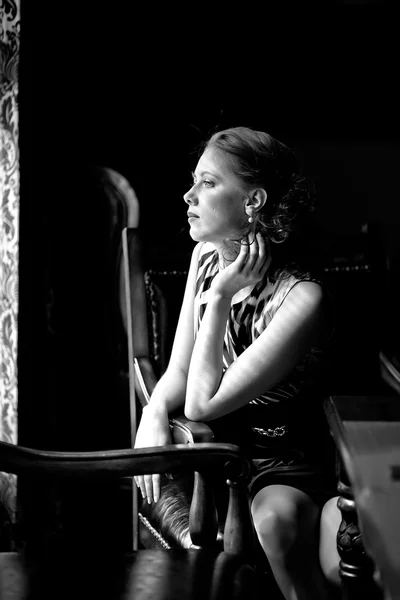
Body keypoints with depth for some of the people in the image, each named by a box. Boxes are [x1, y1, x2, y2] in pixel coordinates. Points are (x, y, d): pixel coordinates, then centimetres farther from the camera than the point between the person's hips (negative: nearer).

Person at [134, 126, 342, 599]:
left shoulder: (302, 298, -20)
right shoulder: (207, 257, 2)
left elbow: (203, 404, -20)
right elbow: (179, 371, 8)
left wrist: (221, 296, -20)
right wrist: (154, 412, -13)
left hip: (280, 464, -4)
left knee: (278, 515, -35)